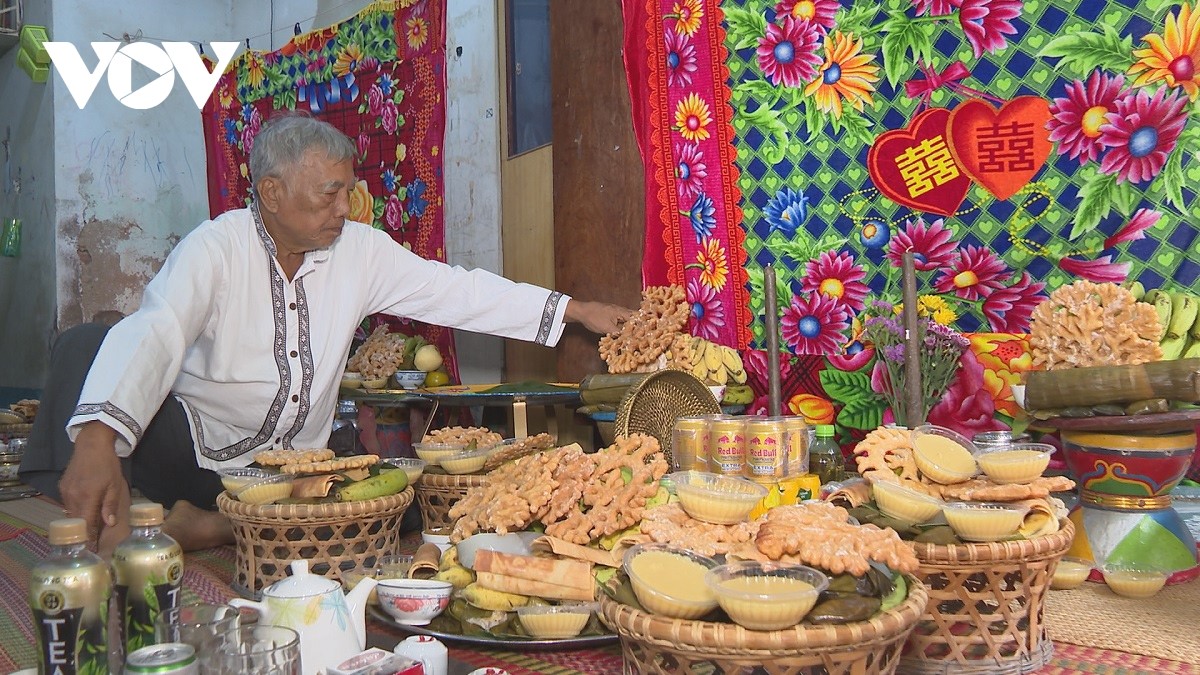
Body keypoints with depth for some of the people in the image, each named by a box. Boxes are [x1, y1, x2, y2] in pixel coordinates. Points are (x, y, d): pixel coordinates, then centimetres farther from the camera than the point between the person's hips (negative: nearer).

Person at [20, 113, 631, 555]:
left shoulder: (362, 251, 0)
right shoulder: (218, 248, -15)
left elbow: (458, 291, 1)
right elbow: (153, 335, -31)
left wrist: (578, 310, -3)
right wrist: (98, 441, -49)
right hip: (193, 449, -4)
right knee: (84, 346, -25)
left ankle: (208, 529, -15)